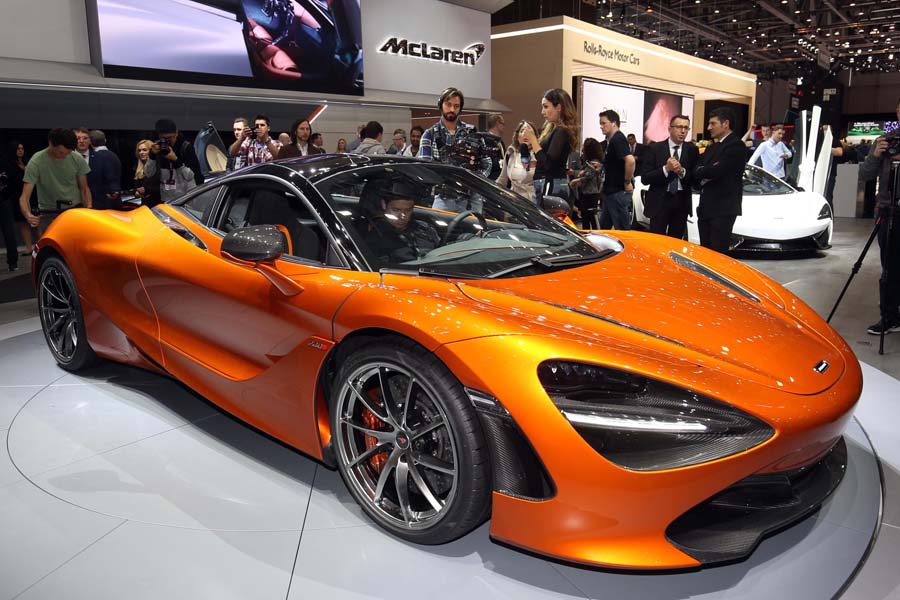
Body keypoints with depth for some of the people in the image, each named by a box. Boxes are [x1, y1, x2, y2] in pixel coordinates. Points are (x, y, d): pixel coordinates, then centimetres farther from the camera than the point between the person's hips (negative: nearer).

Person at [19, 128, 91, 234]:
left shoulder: (77, 159, -8)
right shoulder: (36, 162, -14)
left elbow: (84, 189, 4)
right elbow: (24, 196, -17)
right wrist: (28, 215, -39)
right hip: (49, 215, -2)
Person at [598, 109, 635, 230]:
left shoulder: (617, 139, -16)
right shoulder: (611, 140, 14)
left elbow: (630, 160, -29)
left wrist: (627, 183, -21)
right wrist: (601, 167, 14)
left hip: (619, 192, -10)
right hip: (610, 191, 10)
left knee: (622, 229, -3)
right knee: (604, 226, 18)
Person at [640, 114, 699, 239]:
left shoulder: (692, 150, 4)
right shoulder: (654, 149, -2)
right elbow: (645, 179, -7)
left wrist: (682, 171, -17)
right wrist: (666, 169, -19)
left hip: (682, 202, 3)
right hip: (659, 201, -2)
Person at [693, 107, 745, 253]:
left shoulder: (736, 145, -9)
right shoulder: (712, 148, 20)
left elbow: (716, 171, -21)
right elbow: (696, 171, 9)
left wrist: (702, 172, -2)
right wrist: (706, 173, -11)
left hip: (723, 209, -8)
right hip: (706, 208, 8)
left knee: (717, 254, -7)